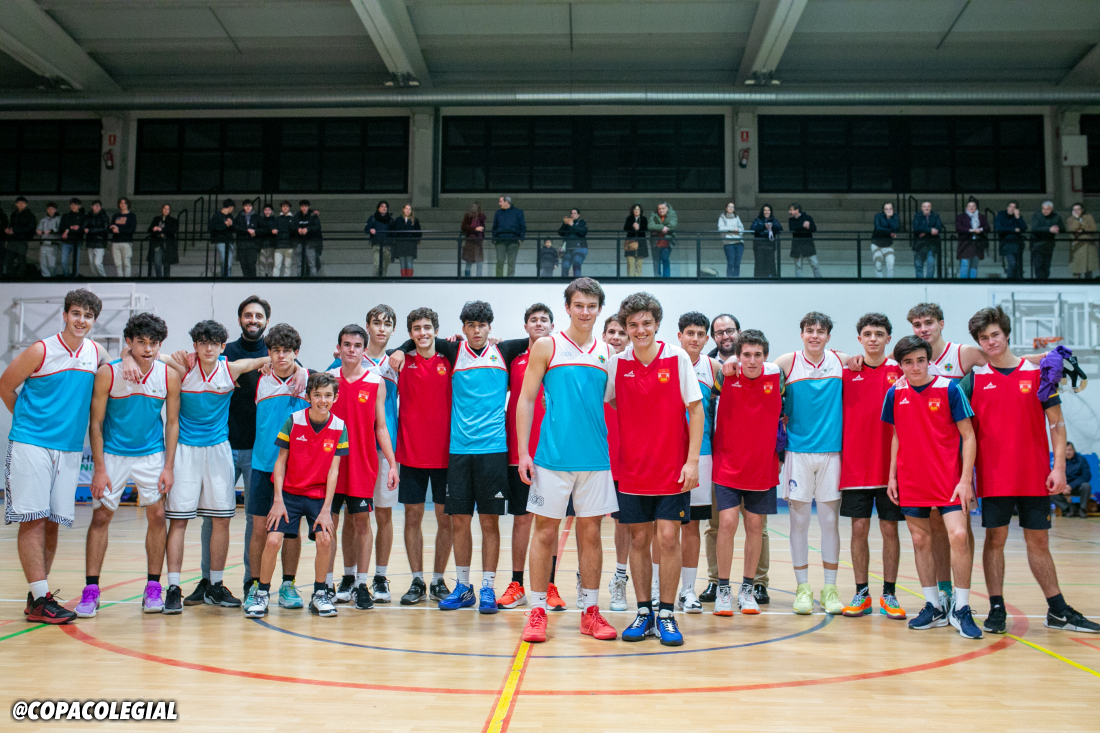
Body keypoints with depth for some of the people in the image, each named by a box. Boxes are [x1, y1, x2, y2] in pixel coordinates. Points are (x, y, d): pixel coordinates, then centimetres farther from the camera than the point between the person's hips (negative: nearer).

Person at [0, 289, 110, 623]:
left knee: (52, 522, 7)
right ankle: (40, 600, -6)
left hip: (70, 448, 5)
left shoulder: (97, 353, 7)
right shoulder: (40, 351, -5)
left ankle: (37, 594, 16)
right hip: (31, 444, -4)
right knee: (33, 520, -6)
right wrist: (29, 420, 12)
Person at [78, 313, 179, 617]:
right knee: (101, 517, -2)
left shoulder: (169, 376, -9)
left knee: (157, 515, -2)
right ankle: (91, 590, 6)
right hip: (113, 454, -1)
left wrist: (168, 466, -5)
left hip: (152, 455, 1)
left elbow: (172, 422, 0)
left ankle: (153, 588, 9)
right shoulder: (108, 374, -13)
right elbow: (96, 423, -7)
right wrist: (99, 469, -11)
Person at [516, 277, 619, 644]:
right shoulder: (546, 346, 2)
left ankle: (591, 612, 17)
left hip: (595, 458, 3)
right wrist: (523, 452, -6)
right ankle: (537, 611, 12)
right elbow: (526, 400, 1)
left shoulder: (607, 352, 10)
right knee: (545, 531, 2)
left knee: (590, 533, 8)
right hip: (552, 457, -3)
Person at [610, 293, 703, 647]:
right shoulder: (616, 363, 1)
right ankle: (644, 613, 19)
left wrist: (692, 460, -9)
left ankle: (666, 615, 9)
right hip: (632, 469, 2)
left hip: (672, 468, -2)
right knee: (638, 539, 7)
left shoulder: (678, 358, -5)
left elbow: (696, 410, -3)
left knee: (668, 538, -4)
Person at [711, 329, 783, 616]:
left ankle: (747, 589, 21)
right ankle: (723, 590, 7)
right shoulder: (725, 375, -11)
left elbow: (783, 411, 10)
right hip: (728, 465, -2)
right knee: (727, 523, -9)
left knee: (755, 525, 7)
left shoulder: (776, 375, -6)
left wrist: (780, 454, 8)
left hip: (763, 466, 2)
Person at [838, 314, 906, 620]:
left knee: (889, 528, 4)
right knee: (859, 528, 4)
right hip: (855, 465, 1)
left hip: (890, 465, 0)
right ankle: (861, 594, 14)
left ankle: (889, 595, 14)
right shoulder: (847, 373, 4)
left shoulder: (899, 371, 2)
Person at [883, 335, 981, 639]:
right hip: (911, 482, 4)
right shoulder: (895, 394, 4)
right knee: (920, 541, 8)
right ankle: (934, 607, 21)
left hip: (949, 480, -4)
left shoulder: (949, 389, -6)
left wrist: (965, 479, -12)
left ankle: (961, 610, -2)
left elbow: (968, 436, -5)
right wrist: (891, 476, 10)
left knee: (959, 535, -15)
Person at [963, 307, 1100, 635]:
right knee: (995, 539, 1)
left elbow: (1056, 424, 4)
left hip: (1035, 477, 1)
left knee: (1038, 541, 8)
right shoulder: (974, 380, 3)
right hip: (994, 477, -1)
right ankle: (996, 610, 10)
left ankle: (1058, 611, 18)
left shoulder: (1037, 373, 4)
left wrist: (1059, 468, -4)